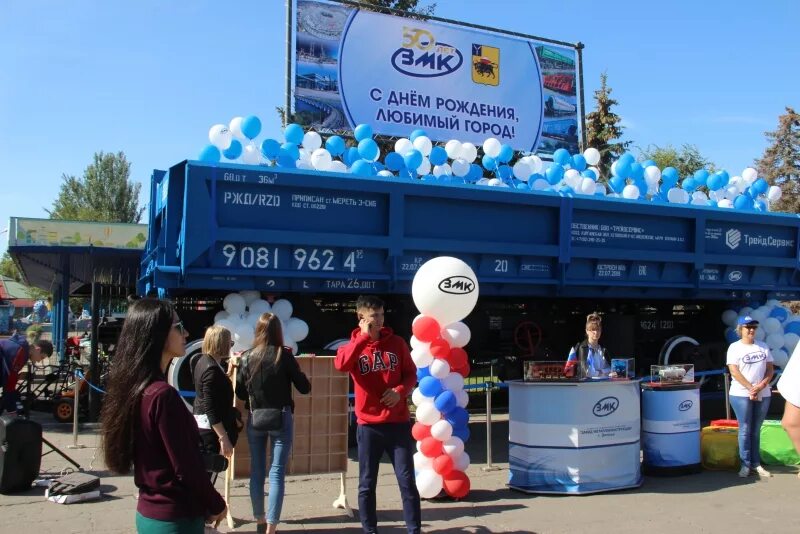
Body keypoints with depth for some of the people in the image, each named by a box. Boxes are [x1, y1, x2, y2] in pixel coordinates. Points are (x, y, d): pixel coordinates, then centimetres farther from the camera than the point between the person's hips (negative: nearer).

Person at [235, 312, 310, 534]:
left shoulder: (246, 357, 0)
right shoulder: (284, 355, -9)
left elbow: (240, 393, 6)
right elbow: (304, 388, -4)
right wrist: (292, 366, 10)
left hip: (255, 420, 3)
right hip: (281, 418, -3)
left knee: (256, 471, 15)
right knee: (276, 473, 0)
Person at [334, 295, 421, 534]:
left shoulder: (396, 342, 3)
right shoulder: (353, 346, 0)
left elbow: (411, 373, 9)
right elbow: (340, 364, -23)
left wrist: (400, 391, -12)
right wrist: (364, 337, -20)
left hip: (398, 423, 1)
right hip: (368, 425, 0)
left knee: (407, 480, 3)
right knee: (367, 483, 7)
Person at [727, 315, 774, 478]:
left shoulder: (763, 347, 10)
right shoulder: (735, 347, -2)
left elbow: (770, 369, 7)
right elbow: (734, 372, -9)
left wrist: (761, 386, -9)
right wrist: (750, 388, -14)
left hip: (763, 395, 4)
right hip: (741, 395, -4)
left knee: (756, 430, 9)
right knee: (745, 430, -2)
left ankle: (756, 463, 13)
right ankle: (746, 465, 3)